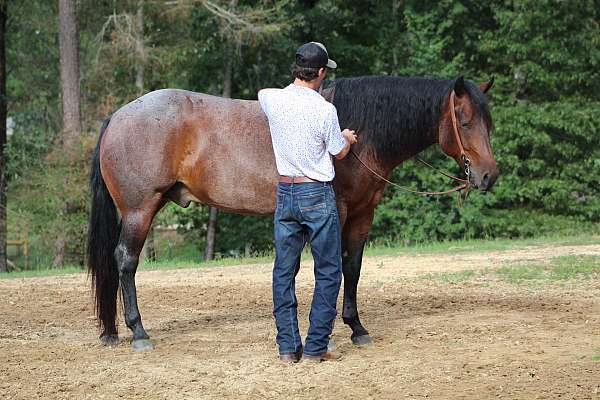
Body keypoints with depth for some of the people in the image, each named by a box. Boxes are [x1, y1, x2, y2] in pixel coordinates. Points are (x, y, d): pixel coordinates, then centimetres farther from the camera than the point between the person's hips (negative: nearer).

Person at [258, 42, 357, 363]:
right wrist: (348, 138, 20)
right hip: (317, 195, -5)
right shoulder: (325, 110, -15)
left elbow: (262, 92, 25)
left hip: (285, 193, 5)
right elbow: (339, 153, -1)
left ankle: (288, 347, 11)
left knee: (284, 272, 10)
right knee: (328, 272, 6)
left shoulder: (273, 100, -2)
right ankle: (316, 346, 4)